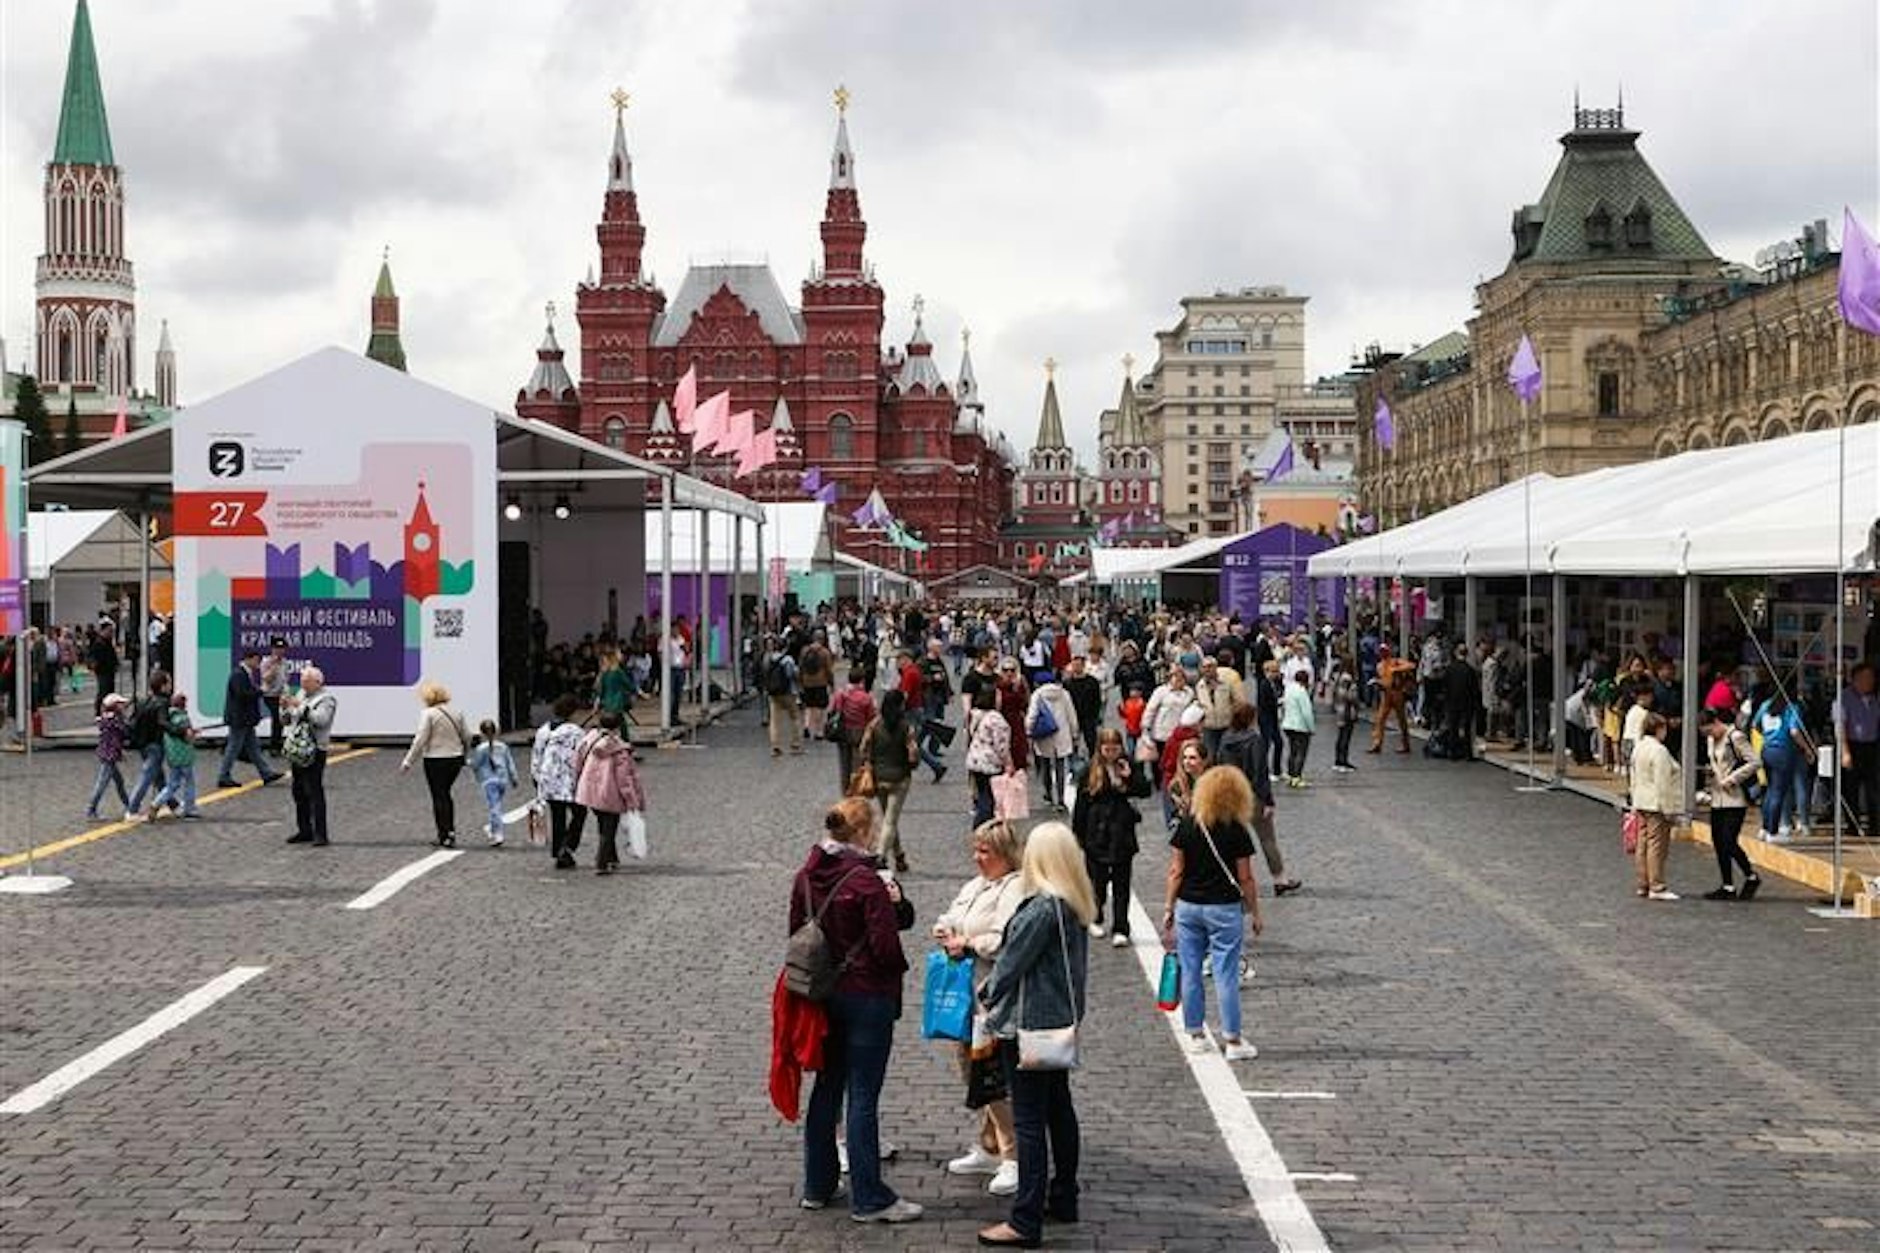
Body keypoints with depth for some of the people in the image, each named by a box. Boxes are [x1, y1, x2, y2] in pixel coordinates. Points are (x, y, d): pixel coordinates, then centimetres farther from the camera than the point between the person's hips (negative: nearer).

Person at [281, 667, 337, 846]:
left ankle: (320, 835, -10)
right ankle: (304, 831, 23)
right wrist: (285, 707, 1)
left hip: (315, 751, -8)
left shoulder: (327, 699, -6)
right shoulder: (301, 695, 18)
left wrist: (301, 706, -23)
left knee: (315, 793, -11)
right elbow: (287, 720, 21)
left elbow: (321, 719, -22)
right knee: (299, 792, 13)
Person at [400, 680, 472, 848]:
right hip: (456, 759, 6)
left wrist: (407, 762, -10)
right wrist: (464, 756, 26)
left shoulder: (428, 714, -12)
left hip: (436, 761, -6)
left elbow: (420, 740, -15)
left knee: (439, 797, 2)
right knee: (445, 795, 20)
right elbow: (467, 737, 12)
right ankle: (450, 831, 20)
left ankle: (446, 836, 1)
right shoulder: (455, 713, 7)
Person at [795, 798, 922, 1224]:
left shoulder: (806, 877, 1)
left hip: (821, 994, 7)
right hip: (868, 996, -7)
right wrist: (895, 969, 3)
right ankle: (869, 1198, 5)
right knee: (863, 1097, -1)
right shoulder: (867, 882, -19)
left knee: (826, 1088, 17)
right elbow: (886, 946, -18)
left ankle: (818, 1185, 26)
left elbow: (796, 932, 10)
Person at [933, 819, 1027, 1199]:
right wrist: (944, 928, 4)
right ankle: (989, 1149, 29)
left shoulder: (1015, 890, -15)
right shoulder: (975, 885, 16)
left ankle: (1015, 1159, -3)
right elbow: (952, 917, 26)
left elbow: (1007, 941, -25)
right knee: (972, 1068, 16)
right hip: (967, 991, 10)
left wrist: (968, 944, -15)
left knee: (996, 1077, -10)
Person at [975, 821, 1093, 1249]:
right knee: (1058, 1108, 19)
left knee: (1029, 1121, -7)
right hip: (1062, 1018, 10)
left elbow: (1014, 958, -15)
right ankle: (1063, 1199, 30)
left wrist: (989, 996, 3)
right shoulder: (1076, 905, 6)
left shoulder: (1042, 908, -21)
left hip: (1030, 1023, -10)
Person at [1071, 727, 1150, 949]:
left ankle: (1121, 930, 3)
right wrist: (1077, 833, -1)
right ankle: (1096, 920, 31)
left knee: (1121, 883, 2)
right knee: (1097, 879, 11)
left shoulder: (1129, 765, -1)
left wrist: (1130, 777, -18)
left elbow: (1145, 791, -2)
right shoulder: (1091, 771, -4)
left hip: (1122, 833, 0)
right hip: (1097, 833, 0)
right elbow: (1081, 803, -1)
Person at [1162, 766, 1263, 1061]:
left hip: (1188, 906, 3)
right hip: (1224, 909, -3)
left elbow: (1176, 871, 0)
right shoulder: (1236, 831, -11)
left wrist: (1168, 908, 8)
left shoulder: (1186, 826, -3)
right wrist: (1254, 913, 5)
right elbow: (1245, 878, -6)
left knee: (1190, 971, 11)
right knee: (1226, 975, 1)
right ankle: (1233, 1040, 5)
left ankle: (1195, 1035, 19)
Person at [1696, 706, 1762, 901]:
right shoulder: (1711, 740, 14)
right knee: (1718, 843, 6)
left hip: (1735, 799, -8)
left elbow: (1755, 762, -15)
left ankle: (1752, 877, 9)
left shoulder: (1736, 737, -11)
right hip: (1717, 799, 8)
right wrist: (1707, 791, 12)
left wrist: (1731, 779, -16)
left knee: (1729, 842, -11)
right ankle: (1728, 887, 12)